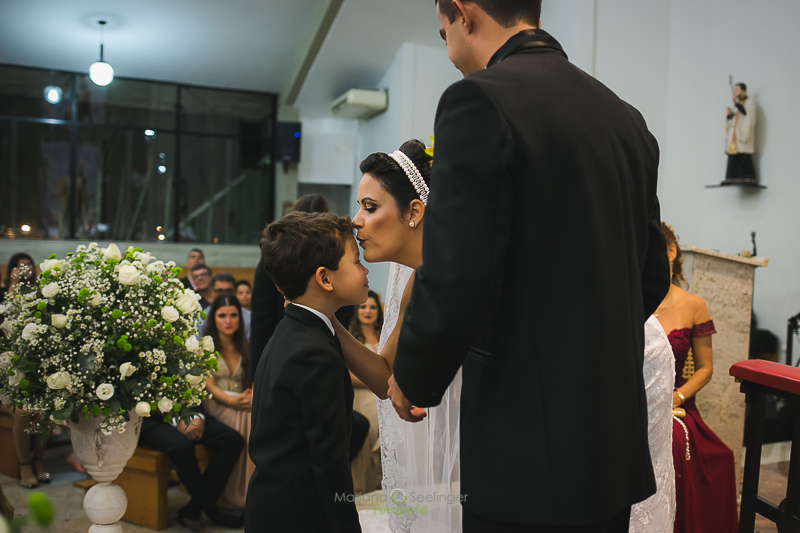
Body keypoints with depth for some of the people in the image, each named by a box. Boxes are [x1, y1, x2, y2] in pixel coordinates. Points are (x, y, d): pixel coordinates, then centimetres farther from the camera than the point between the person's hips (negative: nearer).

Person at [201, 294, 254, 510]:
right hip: (214, 403, -4)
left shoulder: (245, 347, 19)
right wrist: (230, 400, -23)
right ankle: (238, 496, -27)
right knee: (250, 421, -35)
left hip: (241, 402, 4)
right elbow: (208, 385, -4)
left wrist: (251, 396, -8)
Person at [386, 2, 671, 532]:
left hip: (530, 448, -7)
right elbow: (652, 277, 14)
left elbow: (455, 283, -21)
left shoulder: (480, 99, -14)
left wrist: (413, 381, -3)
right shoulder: (626, 116, 9)